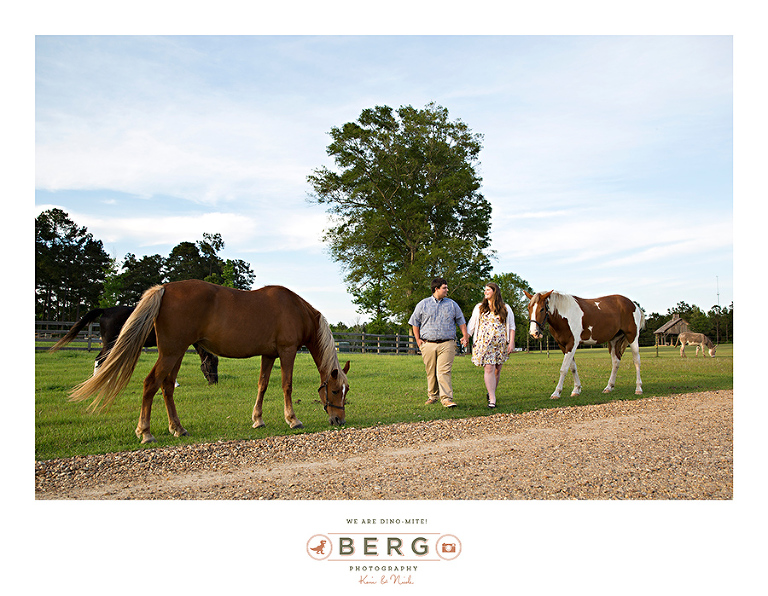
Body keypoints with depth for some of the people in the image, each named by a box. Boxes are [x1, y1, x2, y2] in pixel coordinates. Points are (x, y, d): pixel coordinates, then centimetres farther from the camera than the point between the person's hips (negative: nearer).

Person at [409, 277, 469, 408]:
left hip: (447, 344, -1)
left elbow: (461, 321, 20)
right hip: (428, 344, 1)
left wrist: (465, 335, 7)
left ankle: (446, 398, -15)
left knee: (444, 371, -12)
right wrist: (418, 339, 5)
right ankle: (433, 396, 21)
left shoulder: (452, 304, 14)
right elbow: (415, 322, 14)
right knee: (431, 372, 5)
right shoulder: (423, 304, 10)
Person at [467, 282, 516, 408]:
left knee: (497, 370, 5)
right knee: (489, 369, -12)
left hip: (501, 344, 1)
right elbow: (471, 324, 11)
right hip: (484, 343, -1)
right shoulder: (479, 308, 11)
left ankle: (491, 393, 25)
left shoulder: (505, 308, 8)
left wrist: (511, 343, -1)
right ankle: (492, 399, -14)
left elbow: (511, 327, 8)